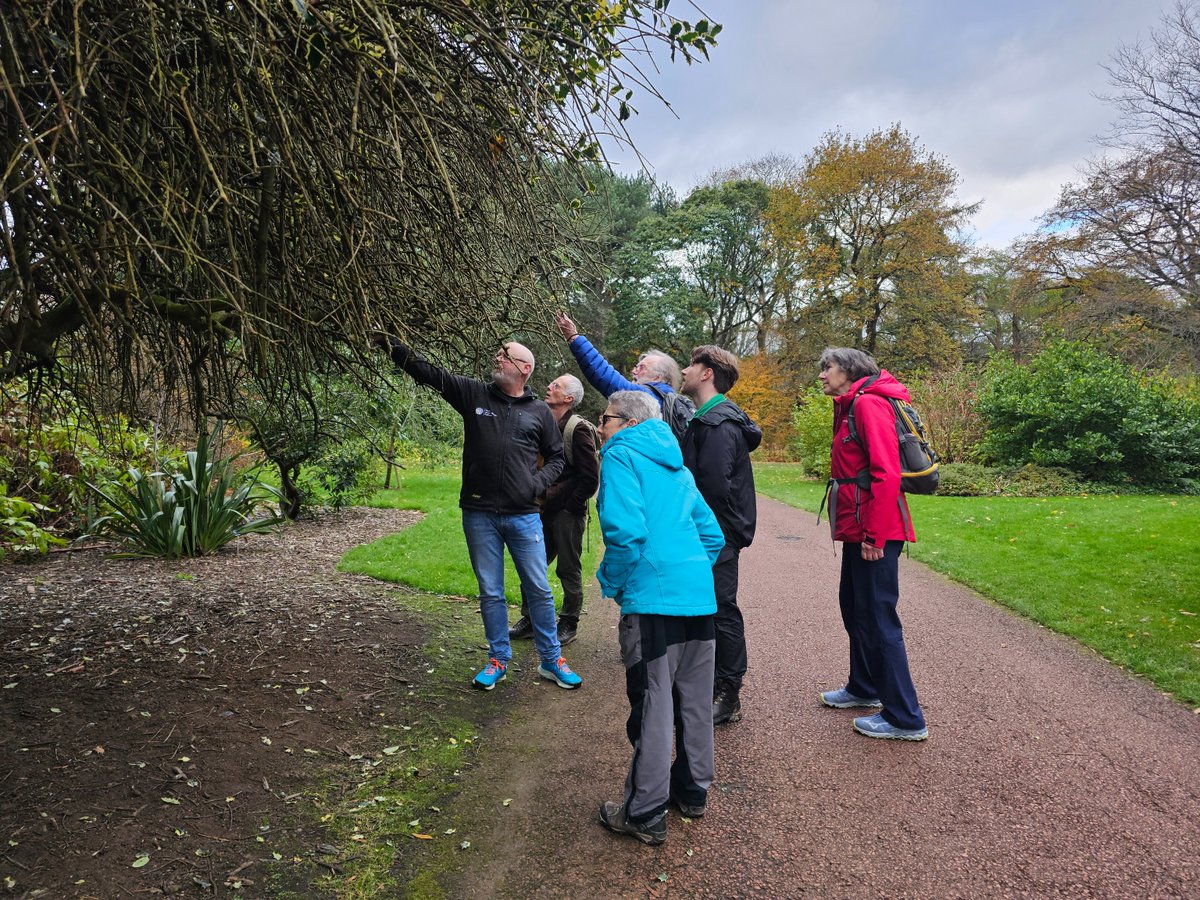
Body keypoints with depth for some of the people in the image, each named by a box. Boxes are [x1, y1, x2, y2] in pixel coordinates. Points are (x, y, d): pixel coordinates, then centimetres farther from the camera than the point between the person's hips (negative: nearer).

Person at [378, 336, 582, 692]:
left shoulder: (540, 412, 4)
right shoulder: (473, 394, 4)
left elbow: (555, 457, 13)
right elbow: (427, 372, 0)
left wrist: (537, 484, -4)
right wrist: (391, 343, -9)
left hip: (524, 516, 0)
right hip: (479, 515, 1)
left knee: (539, 590, 6)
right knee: (491, 593, 10)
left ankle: (551, 661, 21)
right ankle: (498, 660, 26)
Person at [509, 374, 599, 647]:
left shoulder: (578, 429, -13)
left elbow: (590, 478, -13)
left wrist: (570, 504, -10)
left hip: (567, 513, -7)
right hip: (544, 511, 7)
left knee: (569, 570, 5)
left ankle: (569, 624, 19)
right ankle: (529, 620, 24)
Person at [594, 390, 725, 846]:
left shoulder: (621, 455, -4)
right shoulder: (676, 466, 19)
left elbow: (626, 531, -19)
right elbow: (713, 535, 19)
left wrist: (610, 583, -5)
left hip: (653, 599, -8)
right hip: (700, 596, 8)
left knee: (652, 707, 2)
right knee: (695, 701, 18)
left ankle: (646, 814, 13)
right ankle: (693, 791, 33)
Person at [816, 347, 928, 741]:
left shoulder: (869, 403, -13)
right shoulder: (850, 407, 17)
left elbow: (886, 473, -22)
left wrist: (874, 534, -22)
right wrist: (858, 530, 15)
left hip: (874, 533, -11)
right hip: (857, 530, 11)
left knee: (878, 618, -4)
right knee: (854, 607, 22)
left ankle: (905, 719, 7)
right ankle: (864, 689, 39)